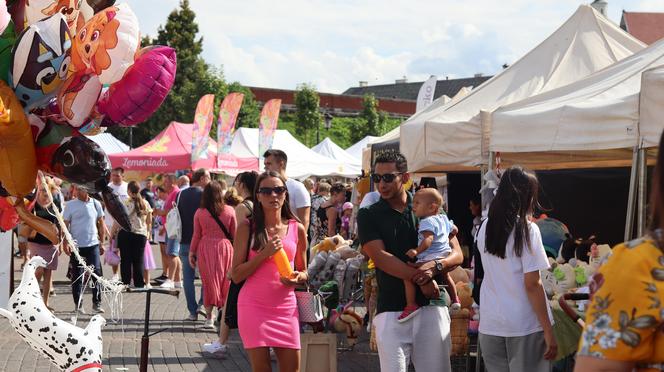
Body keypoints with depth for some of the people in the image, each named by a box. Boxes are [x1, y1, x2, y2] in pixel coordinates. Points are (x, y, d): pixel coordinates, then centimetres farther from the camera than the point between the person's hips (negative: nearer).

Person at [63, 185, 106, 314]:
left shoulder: (96, 204, 5)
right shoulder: (70, 205, -2)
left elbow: (101, 224, 12)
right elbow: (65, 225, -1)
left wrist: (101, 242, 11)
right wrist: (65, 243, -9)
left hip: (93, 245, 2)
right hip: (77, 246, -1)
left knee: (97, 274, -3)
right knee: (77, 276, 3)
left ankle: (97, 303, 7)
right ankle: (78, 304, 12)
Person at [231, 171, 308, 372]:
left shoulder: (297, 229, 7)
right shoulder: (247, 229, 0)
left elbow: (304, 272, 17)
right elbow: (236, 275, -3)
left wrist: (297, 278, -7)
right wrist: (264, 254, -14)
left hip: (285, 307, 3)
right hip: (254, 306, -2)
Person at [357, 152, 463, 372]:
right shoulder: (369, 216, 7)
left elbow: (457, 255, 7)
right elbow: (380, 257, -7)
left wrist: (435, 267, -15)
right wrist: (420, 278, -17)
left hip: (432, 307, 1)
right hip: (391, 310, -1)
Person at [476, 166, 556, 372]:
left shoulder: (485, 228, 7)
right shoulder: (527, 229, -10)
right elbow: (532, 285, -13)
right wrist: (548, 331, -10)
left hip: (490, 325, 5)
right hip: (525, 325, -5)